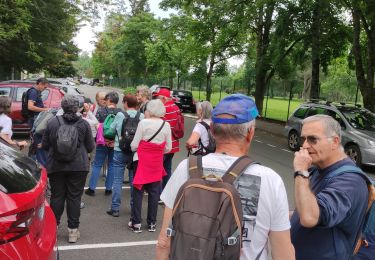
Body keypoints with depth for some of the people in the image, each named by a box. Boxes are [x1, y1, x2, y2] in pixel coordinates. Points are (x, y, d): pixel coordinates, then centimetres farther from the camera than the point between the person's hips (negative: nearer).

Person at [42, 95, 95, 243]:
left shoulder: (52, 122, -3)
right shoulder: (84, 124, -5)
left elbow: (44, 145, 4)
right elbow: (90, 147, 1)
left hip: (56, 166, 1)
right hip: (78, 167, -1)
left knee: (56, 196, 11)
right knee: (74, 197, 5)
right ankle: (73, 230, 11)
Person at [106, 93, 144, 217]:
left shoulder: (120, 115, -8)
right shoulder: (141, 116, -7)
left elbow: (111, 129, 1)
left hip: (120, 151, -2)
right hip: (136, 152, 2)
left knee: (117, 181, 6)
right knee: (134, 180, 13)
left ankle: (115, 208, 9)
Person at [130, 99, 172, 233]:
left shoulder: (143, 123, -11)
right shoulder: (166, 125, -1)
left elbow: (134, 145, -9)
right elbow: (168, 148, 2)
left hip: (142, 161, -3)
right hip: (157, 163, 3)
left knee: (138, 191, 7)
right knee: (154, 192, 11)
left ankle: (136, 223, 12)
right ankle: (152, 223, 19)